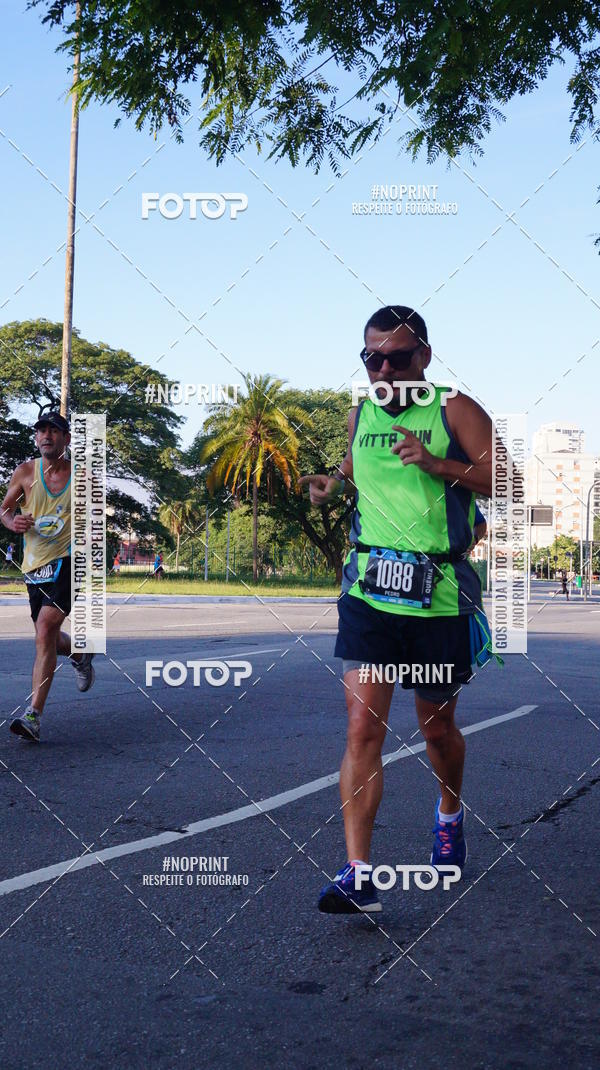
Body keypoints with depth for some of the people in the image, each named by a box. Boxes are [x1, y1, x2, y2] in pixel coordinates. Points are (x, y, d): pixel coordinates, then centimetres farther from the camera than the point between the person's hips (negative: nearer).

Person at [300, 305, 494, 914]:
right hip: (368, 593, 3)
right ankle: (358, 874, -6)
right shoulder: (359, 416, 11)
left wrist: (438, 465, -20)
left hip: (439, 596, -2)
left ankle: (450, 813, 46)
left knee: (437, 728, 14)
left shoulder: (454, 412, -3)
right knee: (363, 728, -9)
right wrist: (333, 483, 9)